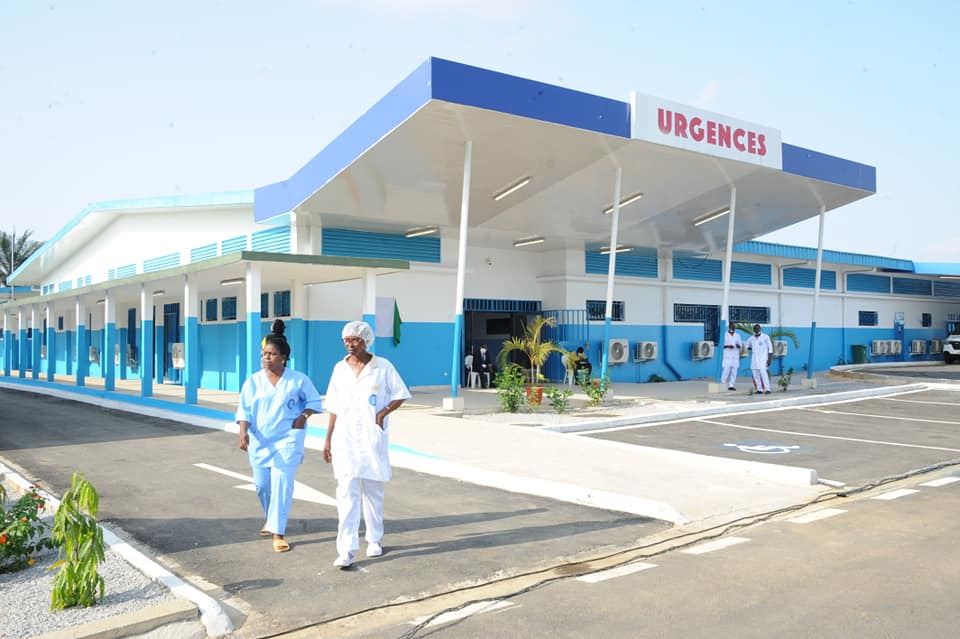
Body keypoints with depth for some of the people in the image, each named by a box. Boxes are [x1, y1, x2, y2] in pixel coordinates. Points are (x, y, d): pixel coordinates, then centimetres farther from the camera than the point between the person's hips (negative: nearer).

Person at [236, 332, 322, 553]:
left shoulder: (298, 380, -3)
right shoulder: (253, 381, 1)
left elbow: (314, 401, 8)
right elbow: (244, 410, -3)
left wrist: (304, 416, -10)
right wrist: (243, 432, -19)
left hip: (288, 439, -3)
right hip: (260, 441, 3)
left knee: (281, 483, -12)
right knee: (261, 485, 10)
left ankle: (277, 533, -5)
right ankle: (271, 520, 38)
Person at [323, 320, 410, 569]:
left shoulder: (382, 366, -3)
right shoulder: (340, 368, 6)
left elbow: (400, 395, 3)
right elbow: (334, 407, 11)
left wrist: (383, 413, -12)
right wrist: (328, 439, 10)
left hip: (373, 437, -1)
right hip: (345, 437, 1)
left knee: (373, 492, 11)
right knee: (347, 493, -7)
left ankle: (374, 539, 30)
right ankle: (346, 550, -7)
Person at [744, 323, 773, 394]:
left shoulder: (765, 337, -4)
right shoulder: (751, 338, 9)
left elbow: (770, 348, -5)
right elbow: (747, 345, 25)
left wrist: (769, 359, -12)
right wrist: (749, 348, 2)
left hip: (763, 358, -5)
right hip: (754, 358, 5)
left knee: (763, 372, -19)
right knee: (756, 374, 1)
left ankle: (767, 389, -20)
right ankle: (760, 389, 7)